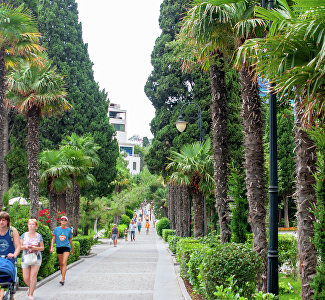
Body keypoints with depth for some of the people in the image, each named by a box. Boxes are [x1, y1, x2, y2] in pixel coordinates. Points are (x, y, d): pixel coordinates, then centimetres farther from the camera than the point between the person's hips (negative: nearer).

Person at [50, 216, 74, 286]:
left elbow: (70, 241, 11)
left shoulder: (69, 230, 2)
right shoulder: (56, 229, 3)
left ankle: (62, 279, -17)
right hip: (59, 248, 2)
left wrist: (72, 249, 18)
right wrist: (51, 247, -9)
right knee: (61, 264, 11)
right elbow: (53, 239, 3)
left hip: (66, 247, -2)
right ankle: (63, 277, 29)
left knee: (64, 263, -14)